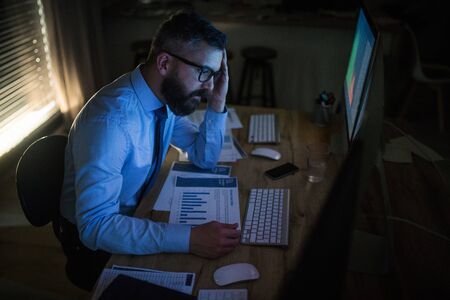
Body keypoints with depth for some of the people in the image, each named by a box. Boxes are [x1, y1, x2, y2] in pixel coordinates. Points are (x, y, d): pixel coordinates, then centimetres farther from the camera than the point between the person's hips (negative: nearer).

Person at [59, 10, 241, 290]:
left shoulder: (168, 97, -9)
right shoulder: (110, 120, -34)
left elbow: (205, 158, 1)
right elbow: (95, 225, -35)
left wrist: (217, 104, -15)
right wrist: (189, 238, -42)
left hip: (137, 213, 7)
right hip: (94, 238, -7)